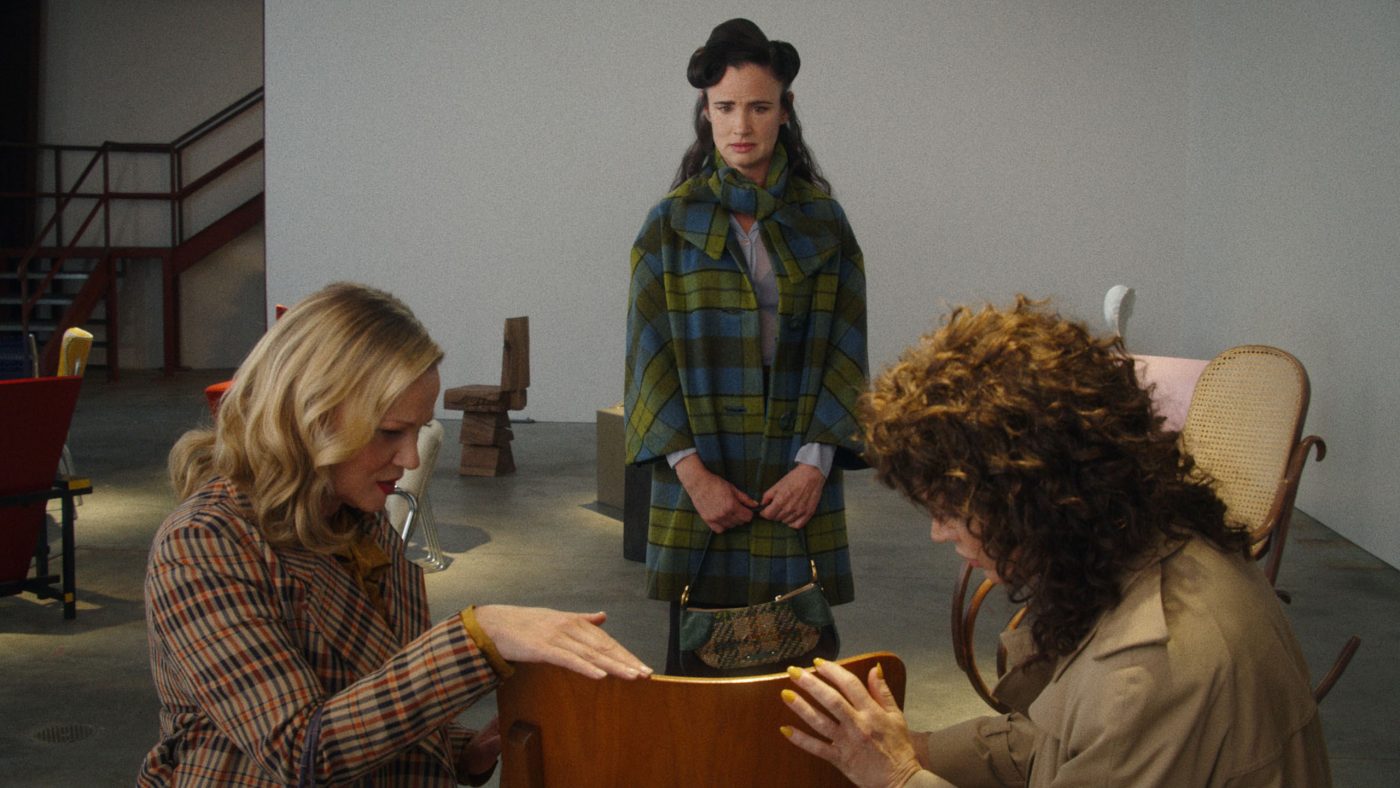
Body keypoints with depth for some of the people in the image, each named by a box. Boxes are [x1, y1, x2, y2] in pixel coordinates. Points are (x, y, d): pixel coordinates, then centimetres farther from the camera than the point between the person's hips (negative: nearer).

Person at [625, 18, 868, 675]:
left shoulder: (823, 222, 7)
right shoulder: (672, 222, 4)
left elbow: (844, 350, 2)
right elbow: (650, 351, -1)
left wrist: (815, 462, -10)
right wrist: (692, 471, -10)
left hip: (798, 479, 1)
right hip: (700, 477, 0)